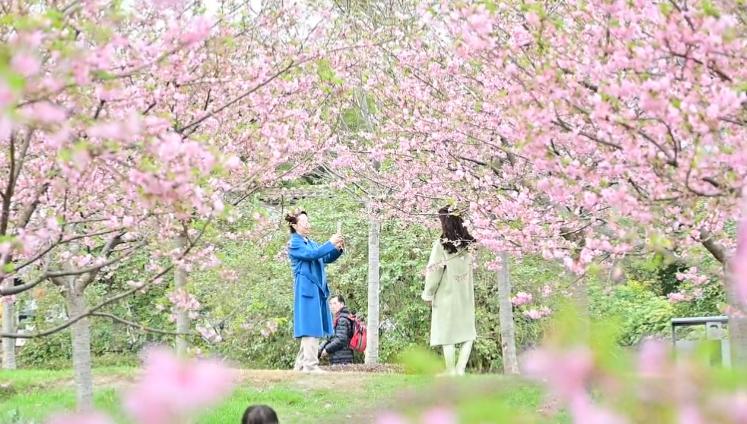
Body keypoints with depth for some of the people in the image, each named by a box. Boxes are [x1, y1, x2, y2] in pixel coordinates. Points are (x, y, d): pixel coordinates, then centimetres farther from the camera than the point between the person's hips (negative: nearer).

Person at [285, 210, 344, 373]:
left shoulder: (311, 243, 20)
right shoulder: (294, 244, -5)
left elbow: (327, 258, 17)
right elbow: (311, 254, -19)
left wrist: (338, 249, -1)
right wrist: (330, 243, -16)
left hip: (318, 289, 9)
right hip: (306, 289, -9)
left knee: (314, 328, 9)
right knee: (310, 328, -12)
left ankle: (301, 364, 14)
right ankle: (310, 364, -14)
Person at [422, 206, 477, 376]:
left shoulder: (441, 244, -14)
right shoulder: (468, 244, 0)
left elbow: (434, 272, -11)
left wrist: (428, 294, -1)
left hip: (447, 295, -4)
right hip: (466, 296, 4)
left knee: (447, 333, 4)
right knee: (468, 333, 14)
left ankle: (451, 371, 6)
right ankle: (461, 368, 4)